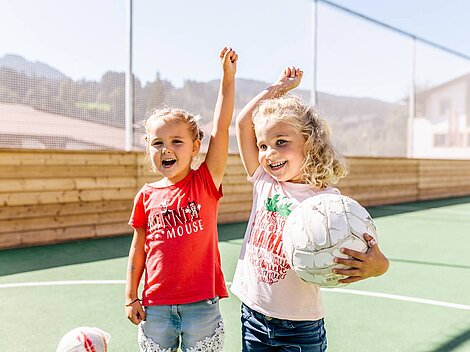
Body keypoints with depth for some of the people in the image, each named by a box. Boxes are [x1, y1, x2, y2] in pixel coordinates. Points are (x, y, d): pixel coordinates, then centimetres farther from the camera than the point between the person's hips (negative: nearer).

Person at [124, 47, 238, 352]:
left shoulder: (206, 183, -6)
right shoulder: (146, 196, 1)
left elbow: (221, 128, -13)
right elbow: (138, 250, 8)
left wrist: (228, 78, -17)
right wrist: (131, 297, 7)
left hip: (201, 305, -2)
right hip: (155, 308, 2)